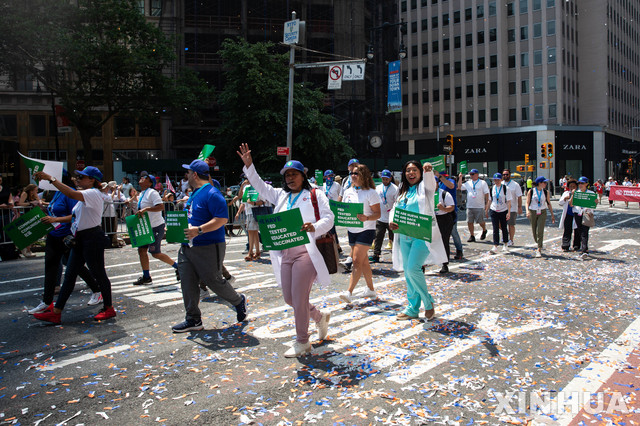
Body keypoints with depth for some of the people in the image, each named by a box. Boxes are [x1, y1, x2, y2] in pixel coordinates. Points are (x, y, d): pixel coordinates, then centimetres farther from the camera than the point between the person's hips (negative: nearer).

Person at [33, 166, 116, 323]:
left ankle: (109, 309, 14)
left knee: (98, 274, 0)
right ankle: (56, 312, 12)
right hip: (80, 239, 10)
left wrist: (51, 178, -28)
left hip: (92, 239, -10)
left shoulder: (93, 193, -14)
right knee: (69, 275, 8)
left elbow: (71, 194, -32)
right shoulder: (84, 196, 18)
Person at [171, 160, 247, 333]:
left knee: (214, 281, 1)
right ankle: (193, 320, 17)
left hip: (209, 247, -9)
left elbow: (222, 218, -23)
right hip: (188, 247, 9)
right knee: (187, 283, 6)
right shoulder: (193, 194, 16)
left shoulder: (212, 193, -15)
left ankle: (239, 301, 26)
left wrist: (199, 230, -30)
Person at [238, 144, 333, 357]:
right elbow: (261, 186, 19)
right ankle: (320, 316, 35)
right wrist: (249, 166, 7)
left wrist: (314, 227, -25)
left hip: (306, 252, -6)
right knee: (289, 298, 10)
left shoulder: (315, 195, 4)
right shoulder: (281, 195, 21)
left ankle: (302, 342, 11)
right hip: (285, 253, 7)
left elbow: (328, 218, -4)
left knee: (299, 298, -6)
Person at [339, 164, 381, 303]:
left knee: (357, 261, -12)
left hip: (366, 230, -6)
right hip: (352, 230, 6)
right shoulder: (348, 192, 9)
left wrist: (366, 218, -29)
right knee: (364, 261, 14)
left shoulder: (370, 193, -8)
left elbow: (378, 214, -10)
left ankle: (349, 292, -15)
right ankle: (371, 290, 26)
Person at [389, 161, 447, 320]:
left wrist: (428, 170, -44)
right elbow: (395, 208, 13)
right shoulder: (402, 191, 17)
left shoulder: (425, 186, 1)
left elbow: (430, 182, -21)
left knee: (413, 269, -17)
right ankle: (412, 309, 21)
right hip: (404, 236, 6)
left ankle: (428, 302, 5)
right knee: (408, 272, 9)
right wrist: (392, 221, -8)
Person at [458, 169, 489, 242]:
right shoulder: (468, 183, 12)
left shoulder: (482, 183, 1)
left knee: (480, 222, 0)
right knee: (469, 222, 2)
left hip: (479, 206, -4)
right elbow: (460, 187, 13)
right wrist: (460, 178, 5)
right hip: (469, 206, 4)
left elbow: (486, 193, 0)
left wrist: (487, 204, -5)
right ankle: (472, 236, 13)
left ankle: (484, 231, 31)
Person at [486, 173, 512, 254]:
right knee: (495, 229, -4)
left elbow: (508, 201, -6)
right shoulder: (492, 188, 4)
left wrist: (509, 212, -13)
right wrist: (487, 210, 12)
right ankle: (495, 247, -7)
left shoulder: (505, 188, -5)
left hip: (503, 211, -2)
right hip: (493, 211, 2)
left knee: (504, 228, 9)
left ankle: (505, 245, 27)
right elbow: (489, 200, 13)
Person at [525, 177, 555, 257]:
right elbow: (527, 203, -4)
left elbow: (549, 204, 11)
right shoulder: (531, 191, -3)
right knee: (534, 231, 7)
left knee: (540, 231, -13)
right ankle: (539, 245, 32)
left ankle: (539, 249, -14)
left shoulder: (546, 192, 4)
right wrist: (527, 211, -22)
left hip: (542, 212, 0)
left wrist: (552, 215, 10)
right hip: (533, 212, 0)